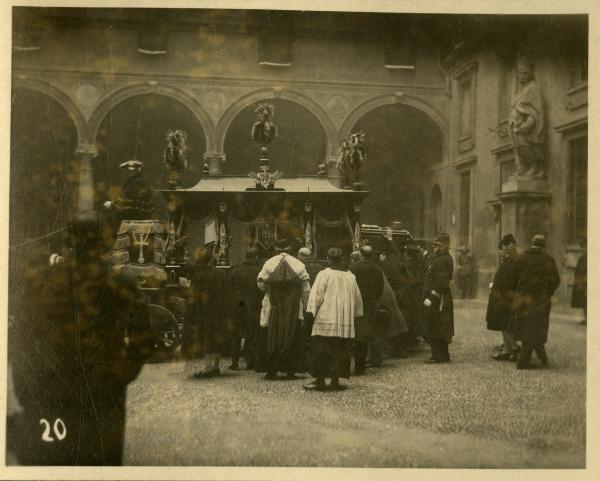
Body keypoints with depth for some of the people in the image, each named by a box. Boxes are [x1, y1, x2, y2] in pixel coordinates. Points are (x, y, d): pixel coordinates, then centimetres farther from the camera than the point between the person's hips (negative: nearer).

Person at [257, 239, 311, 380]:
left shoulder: (269, 263, -2)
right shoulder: (298, 265, 0)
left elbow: (261, 283, 0)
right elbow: (306, 289, -1)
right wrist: (304, 306, 7)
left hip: (274, 308, 0)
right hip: (293, 308, 0)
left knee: (273, 338, 6)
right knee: (291, 339, 8)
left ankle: (272, 371, 6)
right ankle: (290, 370, 8)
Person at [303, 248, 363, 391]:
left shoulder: (324, 274, -7)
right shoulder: (350, 276, 9)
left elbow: (316, 295, -11)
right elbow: (357, 298, 18)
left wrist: (310, 313, -8)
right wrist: (356, 314, 30)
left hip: (326, 320, -4)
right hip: (345, 322, 5)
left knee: (321, 351, 1)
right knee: (339, 351, 9)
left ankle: (320, 380, 2)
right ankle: (335, 380, 8)